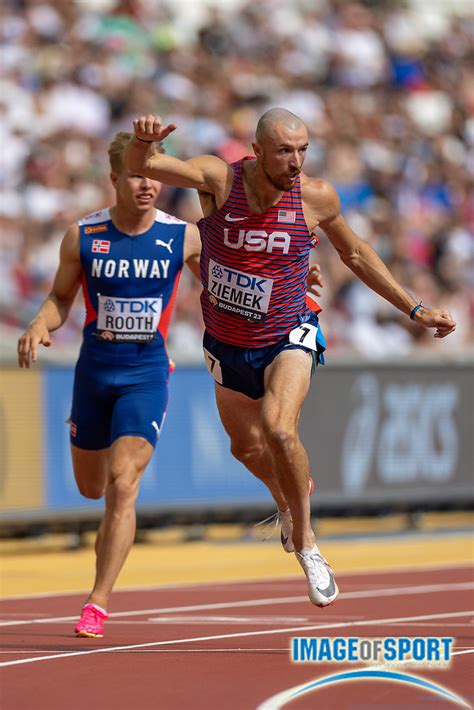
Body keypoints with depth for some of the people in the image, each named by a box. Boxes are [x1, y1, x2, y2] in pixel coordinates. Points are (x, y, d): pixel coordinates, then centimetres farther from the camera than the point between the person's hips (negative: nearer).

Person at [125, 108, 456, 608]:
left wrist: (415, 310, 6)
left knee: (279, 431, -27)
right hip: (228, 343, 2)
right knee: (246, 447, 20)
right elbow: (139, 165, -29)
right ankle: (288, 501, 55)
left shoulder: (316, 197, -16)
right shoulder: (219, 179, -20)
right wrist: (143, 141, -54)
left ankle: (305, 540, -5)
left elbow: (355, 254, 3)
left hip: (289, 337, -2)